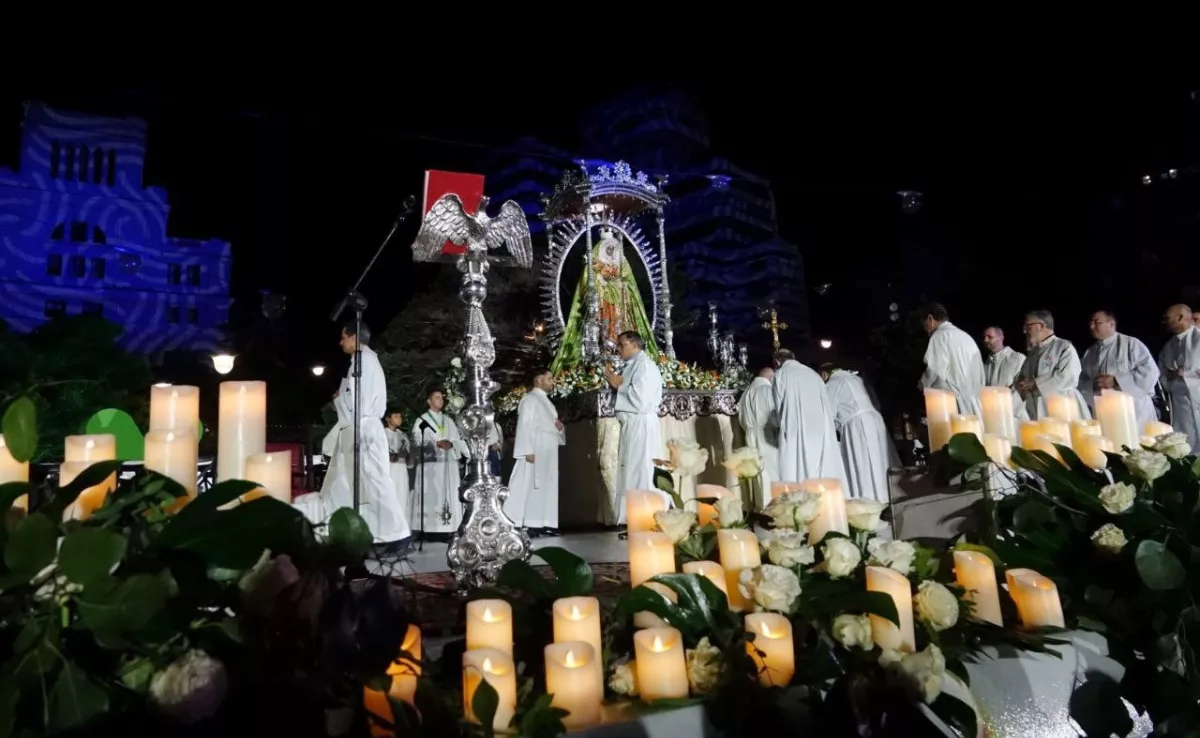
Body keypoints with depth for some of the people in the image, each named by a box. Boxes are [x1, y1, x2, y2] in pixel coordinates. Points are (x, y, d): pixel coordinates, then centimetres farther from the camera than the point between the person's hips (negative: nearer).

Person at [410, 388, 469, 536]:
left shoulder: (449, 420, 21)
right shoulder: (422, 420, 7)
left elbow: (458, 439, 14)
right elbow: (418, 440, -9)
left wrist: (471, 454, -1)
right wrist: (436, 443, -24)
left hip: (449, 464, 4)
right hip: (430, 464, -4)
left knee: (449, 496, -1)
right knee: (430, 497, -9)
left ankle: (448, 530, 0)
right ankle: (427, 530, -9)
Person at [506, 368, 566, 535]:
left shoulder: (546, 402, 22)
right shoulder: (530, 399, -5)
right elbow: (524, 426, -13)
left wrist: (561, 427, 5)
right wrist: (528, 450, -22)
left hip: (548, 452, 9)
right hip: (535, 451, -9)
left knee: (547, 487, 6)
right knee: (531, 487, -10)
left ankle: (543, 524, 8)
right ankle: (529, 525, -10)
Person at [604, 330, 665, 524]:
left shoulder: (644, 365, -10)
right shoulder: (632, 366, 18)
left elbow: (641, 399, -21)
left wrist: (620, 384, -8)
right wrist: (616, 383, 6)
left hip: (641, 425, -9)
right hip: (632, 426, 9)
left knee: (640, 474, -8)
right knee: (631, 473, 9)